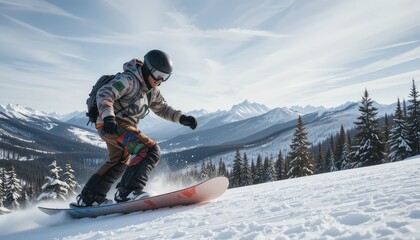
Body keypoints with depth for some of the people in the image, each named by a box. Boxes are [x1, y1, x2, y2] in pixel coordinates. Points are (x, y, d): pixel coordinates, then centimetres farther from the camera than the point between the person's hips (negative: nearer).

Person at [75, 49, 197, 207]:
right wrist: (108, 116, -42)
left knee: (119, 162, 28)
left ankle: (88, 198, 38)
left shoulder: (152, 90, 12)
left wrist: (181, 118, 7)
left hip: (125, 127, 11)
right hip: (111, 125, -11)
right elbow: (104, 94, -26)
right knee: (150, 150, -23)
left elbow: (162, 109, 22)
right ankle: (128, 191, -26)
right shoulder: (128, 80, -16)